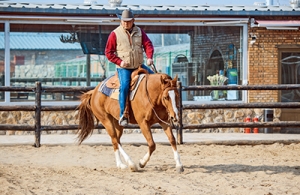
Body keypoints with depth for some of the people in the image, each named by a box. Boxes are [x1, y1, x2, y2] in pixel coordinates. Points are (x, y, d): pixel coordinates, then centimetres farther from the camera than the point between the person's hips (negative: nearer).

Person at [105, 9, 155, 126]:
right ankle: (123, 115, -26)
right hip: (124, 68, -4)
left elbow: (148, 44, 2)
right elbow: (108, 52, -3)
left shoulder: (139, 32, 7)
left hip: (139, 66, 5)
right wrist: (120, 61, -15)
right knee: (124, 86, -27)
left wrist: (149, 57, -17)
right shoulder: (115, 34, -4)